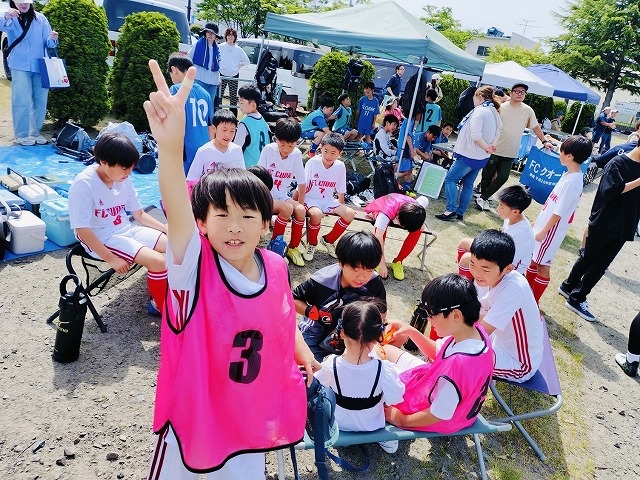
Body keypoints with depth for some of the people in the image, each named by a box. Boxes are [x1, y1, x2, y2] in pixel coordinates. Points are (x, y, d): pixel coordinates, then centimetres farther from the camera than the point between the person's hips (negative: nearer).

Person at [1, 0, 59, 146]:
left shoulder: (40, 19, 7)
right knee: (22, 101, -7)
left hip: (39, 66, 3)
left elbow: (48, 43, 3)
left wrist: (53, 39, -19)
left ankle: (35, 132, 20)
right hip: (20, 66, -3)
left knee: (41, 100, 6)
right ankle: (21, 135, 3)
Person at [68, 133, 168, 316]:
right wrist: (112, 259, -24)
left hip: (125, 229, 7)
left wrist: (167, 230, -2)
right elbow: (82, 230, -22)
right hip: (100, 239, -7)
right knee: (158, 261, -24)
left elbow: (139, 214, 10)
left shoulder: (123, 179, -1)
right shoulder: (84, 184, -20)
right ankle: (163, 308, -1)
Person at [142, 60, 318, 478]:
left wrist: (305, 357, -1)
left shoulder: (277, 268, -11)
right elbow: (178, 213, -45)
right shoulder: (193, 265, -23)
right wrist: (171, 147, -60)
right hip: (192, 414, -2)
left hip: (252, 418, 3)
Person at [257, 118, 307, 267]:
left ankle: (293, 248, -4)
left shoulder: (297, 154, -4)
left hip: (282, 197, 4)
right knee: (288, 208, -29)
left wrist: (301, 204, 2)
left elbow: (301, 182, 3)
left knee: (301, 210, -23)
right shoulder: (268, 150, -14)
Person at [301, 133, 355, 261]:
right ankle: (311, 244, -7)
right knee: (317, 214, -36)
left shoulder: (340, 166, -4)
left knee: (350, 214, -15)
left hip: (328, 201, 5)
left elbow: (341, 191, 7)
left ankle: (328, 240, 7)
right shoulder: (313, 162, -14)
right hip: (310, 199, -4)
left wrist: (341, 209, 10)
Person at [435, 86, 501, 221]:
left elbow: (475, 135, -23)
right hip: (482, 157, 9)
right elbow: (497, 133, 12)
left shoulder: (480, 111, -16)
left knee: (450, 179, -3)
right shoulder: (495, 113, 13)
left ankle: (451, 210, -10)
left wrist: (486, 147, -13)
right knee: (468, 184, 14)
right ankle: (460, 213, 18)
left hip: (469, 156, -9)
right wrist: (491, 146, -5)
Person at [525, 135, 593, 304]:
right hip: (544, 223, 9)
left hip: (552, 229, -9)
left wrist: (543, 231, -15)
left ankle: (533, 302, 15)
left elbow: (559, 213, -22)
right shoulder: (569, 175, 3)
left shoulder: (572, 182, -25)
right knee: (533, 258, 18)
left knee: (542, 264, 2)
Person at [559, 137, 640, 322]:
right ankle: (576, 298, 20)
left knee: (600, 265, 13)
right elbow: (610, 191, -23)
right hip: (603, 224, -6)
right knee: (588, 259, 7)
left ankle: (568, 287, 29)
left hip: (624, 228, 6)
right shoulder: (618, 163, -13)